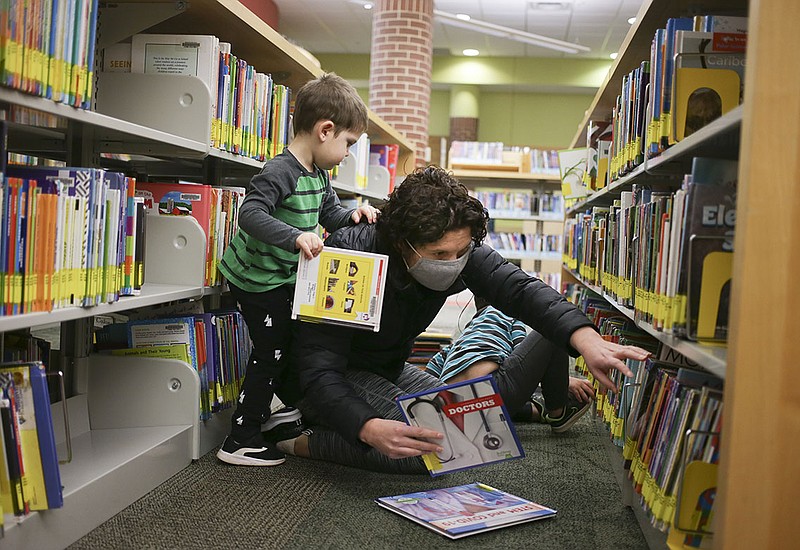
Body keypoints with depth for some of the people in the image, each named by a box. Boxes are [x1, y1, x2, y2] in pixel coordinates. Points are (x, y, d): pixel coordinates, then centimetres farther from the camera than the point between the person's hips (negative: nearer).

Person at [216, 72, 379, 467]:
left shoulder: (318, 175, 5)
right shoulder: (280, 173, -26)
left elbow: (329, 212, 17)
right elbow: (250, 214, -37)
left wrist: (353, 216, -3)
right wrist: (295, 237, -47)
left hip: (284, 277, 10)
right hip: (257, 280, -10)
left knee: (295, 340, 20)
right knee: (270, 351, -5)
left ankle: (290, 410, 41)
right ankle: (240, 441, 5)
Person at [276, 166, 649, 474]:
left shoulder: (459, 251, -17)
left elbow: (518, 289, -27)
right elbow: (319, 370, -37)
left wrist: (587, 340, -45)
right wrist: (370, 428, -56)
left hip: (389, 370, 7)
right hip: (336, 378, -6)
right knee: (434, 448, -25)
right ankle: (307, 440, -14)